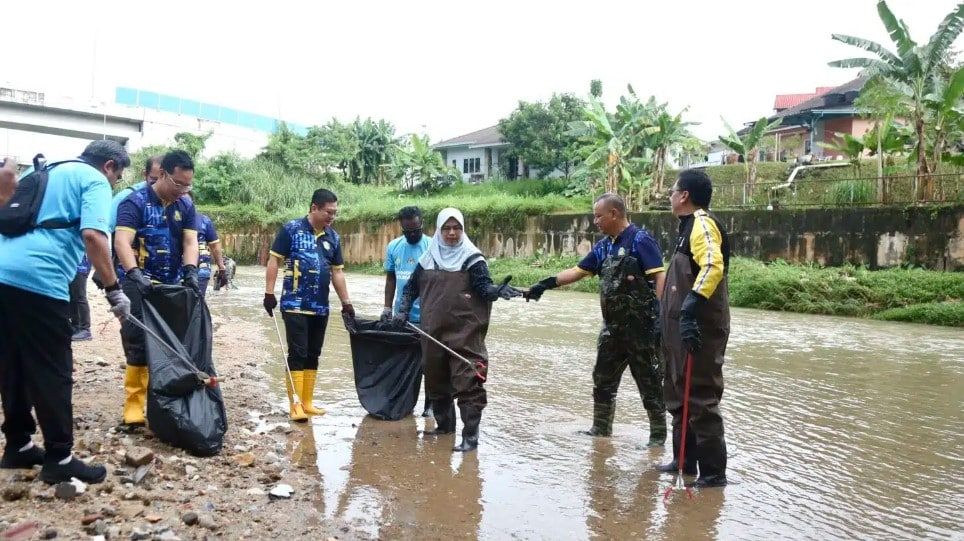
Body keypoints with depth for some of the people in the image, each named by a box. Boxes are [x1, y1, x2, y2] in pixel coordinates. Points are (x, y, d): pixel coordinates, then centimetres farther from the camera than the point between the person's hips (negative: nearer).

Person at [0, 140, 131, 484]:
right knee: (52, 373, -2)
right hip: (38, 280, -8)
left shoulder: (48, 172, 27)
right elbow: (92, 236, -15)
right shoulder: (94, 181, 2)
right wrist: (114, 289, -11)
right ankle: (59, 459, 4)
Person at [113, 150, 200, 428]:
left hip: (173, 286, 5)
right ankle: (134, 405, -2)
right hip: (140, 284, -5)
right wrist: (134, 274, -39)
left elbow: (190, 241, -2)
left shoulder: (186, 205, 6)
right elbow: (122, 241, -22)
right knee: (138, 345, -5)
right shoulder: (136, 202, -10)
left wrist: (191, 271, -22)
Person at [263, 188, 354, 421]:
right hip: (295, 305, -5)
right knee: (297, 355, -5)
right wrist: (269, 292, -11)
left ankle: (307, 402, 18)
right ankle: (295, 406, -1)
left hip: (320, 308, 6)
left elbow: (337, 271, 14)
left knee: (313, 356, 10)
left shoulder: (333, 237, 10)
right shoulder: (291, 229, -6)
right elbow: (274, 260, -5)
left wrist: (346, 302, 11)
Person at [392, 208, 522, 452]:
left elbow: (484, 287, -12)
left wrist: (497, 290, -33)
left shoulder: (472, 258, -3)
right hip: (433, 331, 5)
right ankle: (444, 424, 31)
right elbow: (411, 287, 18)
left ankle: (470, 436, -5)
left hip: (464, 332, -5)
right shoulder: (428, 258, 9)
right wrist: (403, 311, 7)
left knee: (467, 383, -8)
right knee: (436, 380, 15)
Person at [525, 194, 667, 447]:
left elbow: (659, 276, -18)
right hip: (613, 327, 8)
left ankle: (658, 436, 14)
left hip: (641, 327, -8)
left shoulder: (640, 240, -12)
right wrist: (546, 284, 6)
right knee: (602, 380, 15)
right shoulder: (604, 246, 12)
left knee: (650, 382, 2)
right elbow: (577, 271, 15)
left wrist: (659, 315, -24)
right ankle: (601, 429, 30)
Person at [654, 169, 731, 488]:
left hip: (698, 328, -11)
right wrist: (667, 318, 27)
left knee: (700, 399, -5)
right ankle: (684, 461, 29)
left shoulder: (702, 224, -13)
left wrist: (691, 308, -37)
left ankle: (713, 473, 3)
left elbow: (713, 267, -30)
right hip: (683, 325, 11)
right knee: (679, 396, 18)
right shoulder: (690, 226, 18)